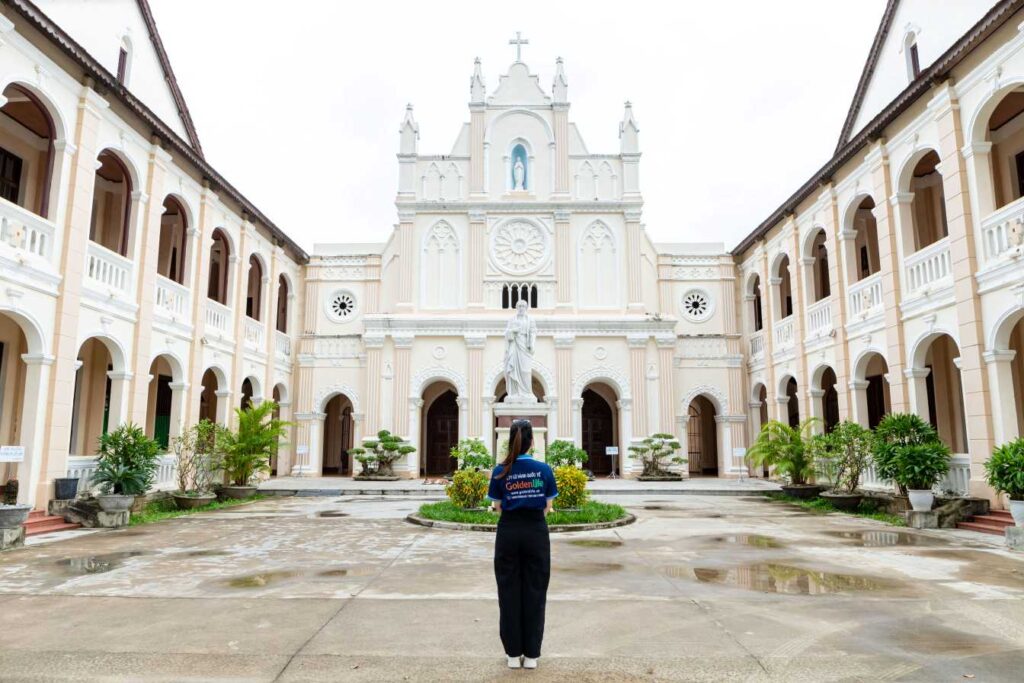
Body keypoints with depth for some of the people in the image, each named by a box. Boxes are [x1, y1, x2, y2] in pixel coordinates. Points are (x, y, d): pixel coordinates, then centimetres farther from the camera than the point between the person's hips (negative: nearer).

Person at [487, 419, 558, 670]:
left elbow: (498, 508, 2)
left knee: (509, 592, 10)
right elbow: (547, 507, 2)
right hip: (536, 533, 0)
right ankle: (531, 654, 16)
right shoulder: (544, 469, -6)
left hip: (509, 533, 0)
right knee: (534, 592, 9)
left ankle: (513, 654, 16)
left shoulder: (500, 471, -6)